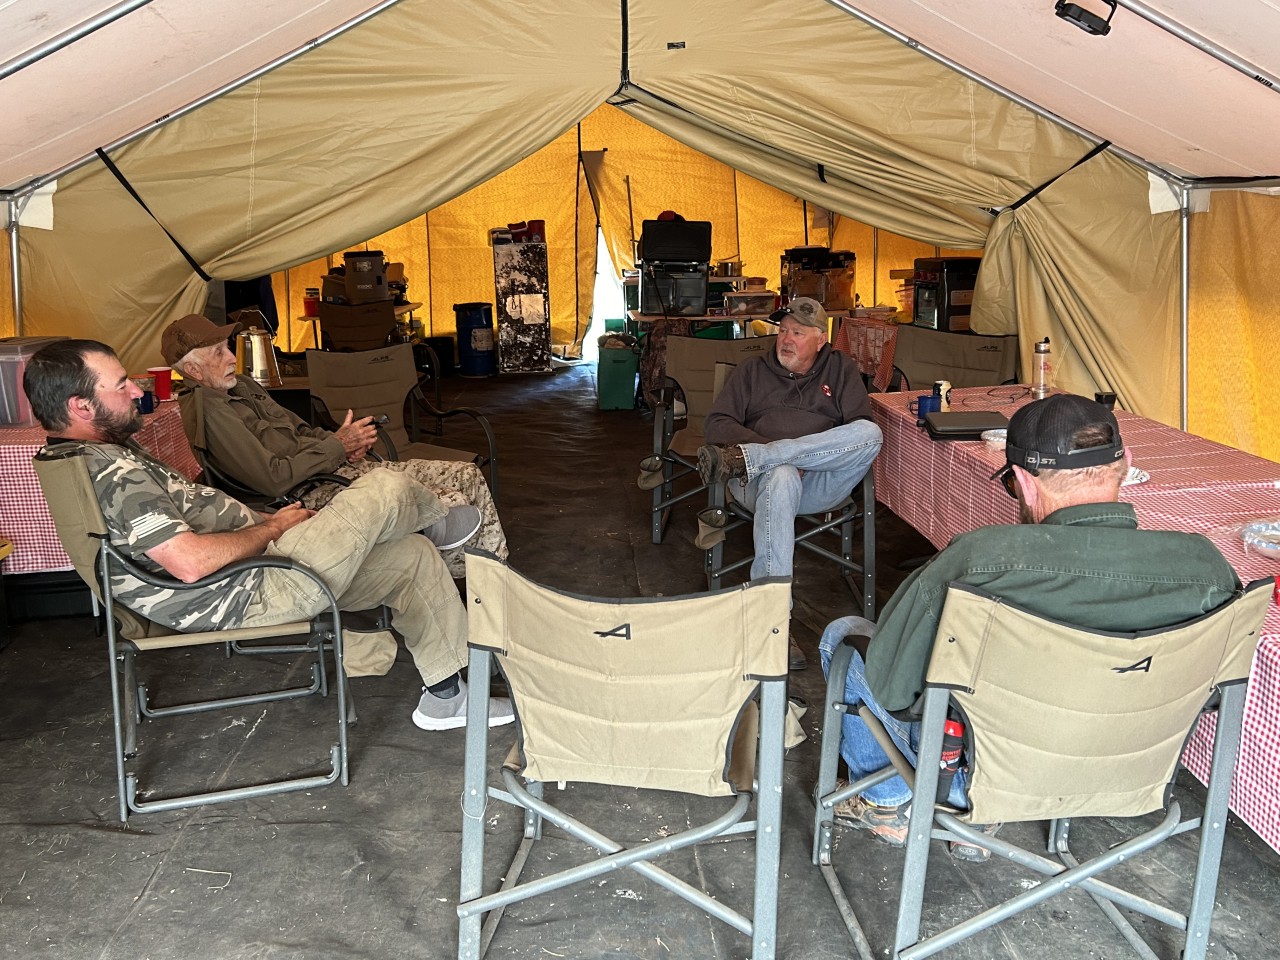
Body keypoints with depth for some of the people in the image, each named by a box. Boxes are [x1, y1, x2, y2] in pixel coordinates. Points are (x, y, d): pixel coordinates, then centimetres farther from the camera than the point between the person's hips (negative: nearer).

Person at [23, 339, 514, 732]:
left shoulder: (111, 452, 10)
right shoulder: (110, 473, -24)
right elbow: (190, 561, -31)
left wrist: (270, 522, 6)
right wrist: (273, 528, -15)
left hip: (253, 558, 11)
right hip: (248, 596, -11)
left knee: (412, 555, 11)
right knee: (385, 489, -10)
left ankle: (445, 696, 21)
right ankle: (449, 521, 29)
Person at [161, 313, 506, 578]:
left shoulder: (242, 385, 16)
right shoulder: (207, 409, -16)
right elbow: (274, 479, -23)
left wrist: (348, 443, 5)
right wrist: (337, 445, -13)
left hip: (342, 468, 11)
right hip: (314, 494, -10)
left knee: (468, 476, 4)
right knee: (452, 507, -20)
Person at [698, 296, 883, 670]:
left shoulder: (841, 370, 21)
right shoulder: (751, 372, 22)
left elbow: (861, 430, 7)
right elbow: (716, 424, 9)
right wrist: (778, 450, -9)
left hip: (822, 481, 1)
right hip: (761, 477, -1)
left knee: (871, 433, -28)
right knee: (781, 477, -40)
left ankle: (744, 458, -32)